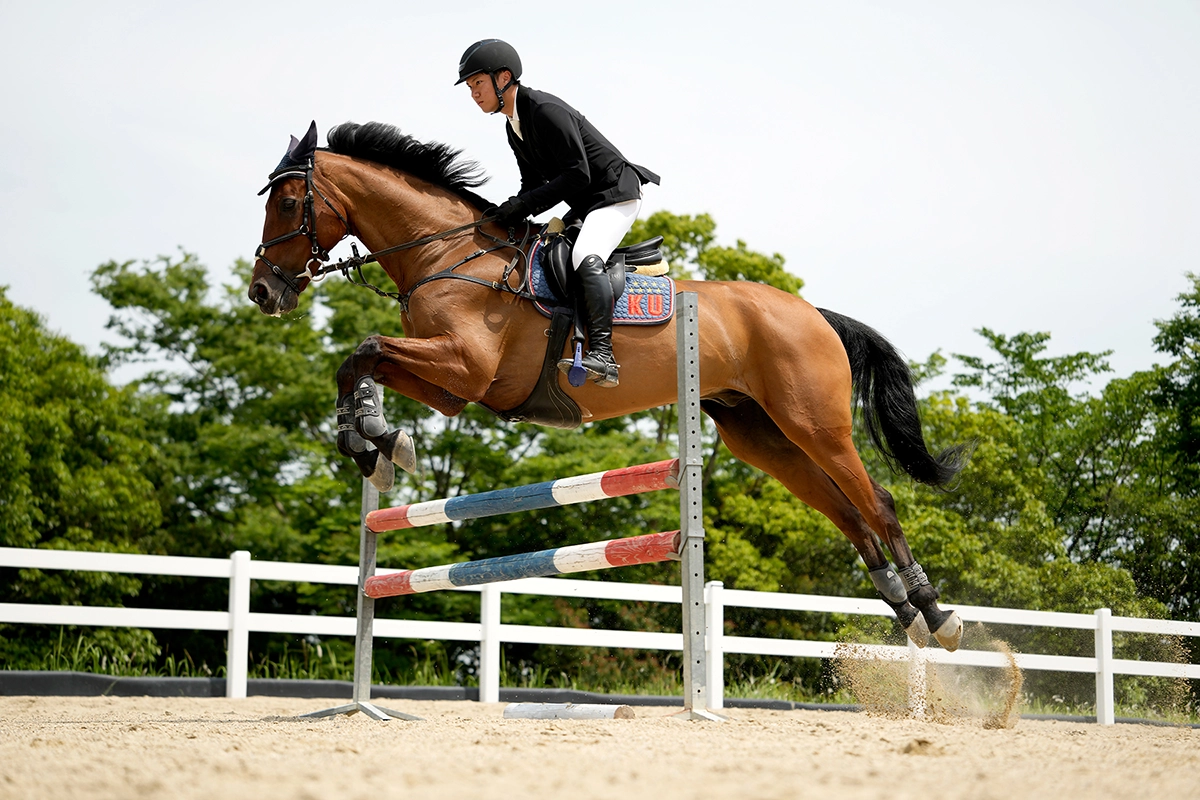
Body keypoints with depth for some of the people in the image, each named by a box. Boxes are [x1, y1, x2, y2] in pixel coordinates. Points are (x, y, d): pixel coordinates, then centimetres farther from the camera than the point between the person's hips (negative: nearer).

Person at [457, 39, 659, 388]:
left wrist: (523, 205, -25)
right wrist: (509, 214, -3)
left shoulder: (546, 110, -19)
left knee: (585, 258, -32)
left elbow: (577, 175, -24)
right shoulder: (514, 128, 11)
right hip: (583, 206, 11)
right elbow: (534, 183, 16)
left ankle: (602, 353, -41)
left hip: (615, 194, -11)